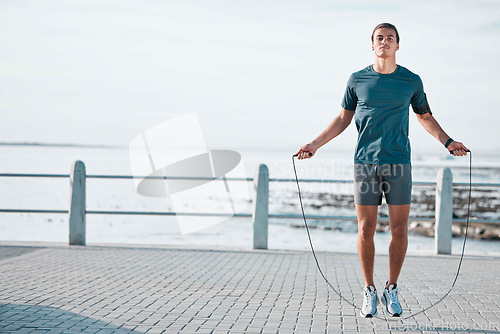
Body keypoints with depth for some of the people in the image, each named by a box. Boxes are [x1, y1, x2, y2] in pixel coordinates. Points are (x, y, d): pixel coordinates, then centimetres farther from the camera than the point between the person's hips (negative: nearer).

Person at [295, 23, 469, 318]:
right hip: (365, 163, 0)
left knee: (400, 229, 0)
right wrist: (315, 145, 9)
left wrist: (448, 141, 5)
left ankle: (392, 289, 16)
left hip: (399, 163, 0)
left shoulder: (412, 81, 6)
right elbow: (343, 119, 14)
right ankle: (369, 291, 13)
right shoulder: (357, 80, 6)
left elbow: (425, 117, 18)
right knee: (366, 230, 0)